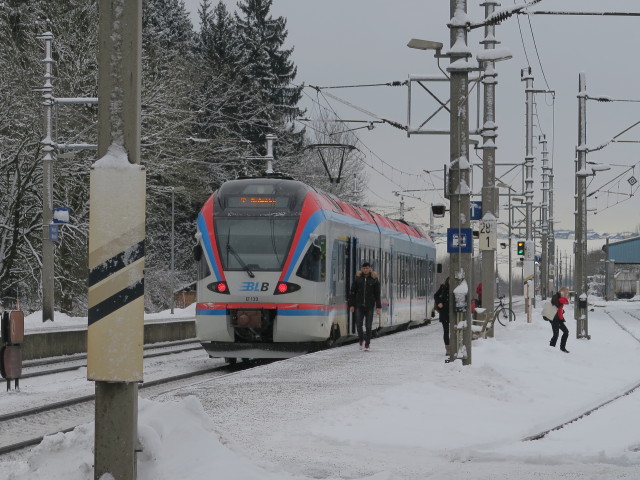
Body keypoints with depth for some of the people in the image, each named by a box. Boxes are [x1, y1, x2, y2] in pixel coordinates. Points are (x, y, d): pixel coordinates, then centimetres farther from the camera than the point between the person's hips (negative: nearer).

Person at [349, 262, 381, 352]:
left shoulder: (374, 279, 0)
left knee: (368, 326, 0)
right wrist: (351, 305, 0)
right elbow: (353, 292, 5)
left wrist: (378, 307, -3)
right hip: (359, 305, 1)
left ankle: (367, 345, 7)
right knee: (358, 324, -2)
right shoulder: (357, 278, 3)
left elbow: (377, 294, 1)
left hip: (369, 305, -1)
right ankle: (360, 339, 25)